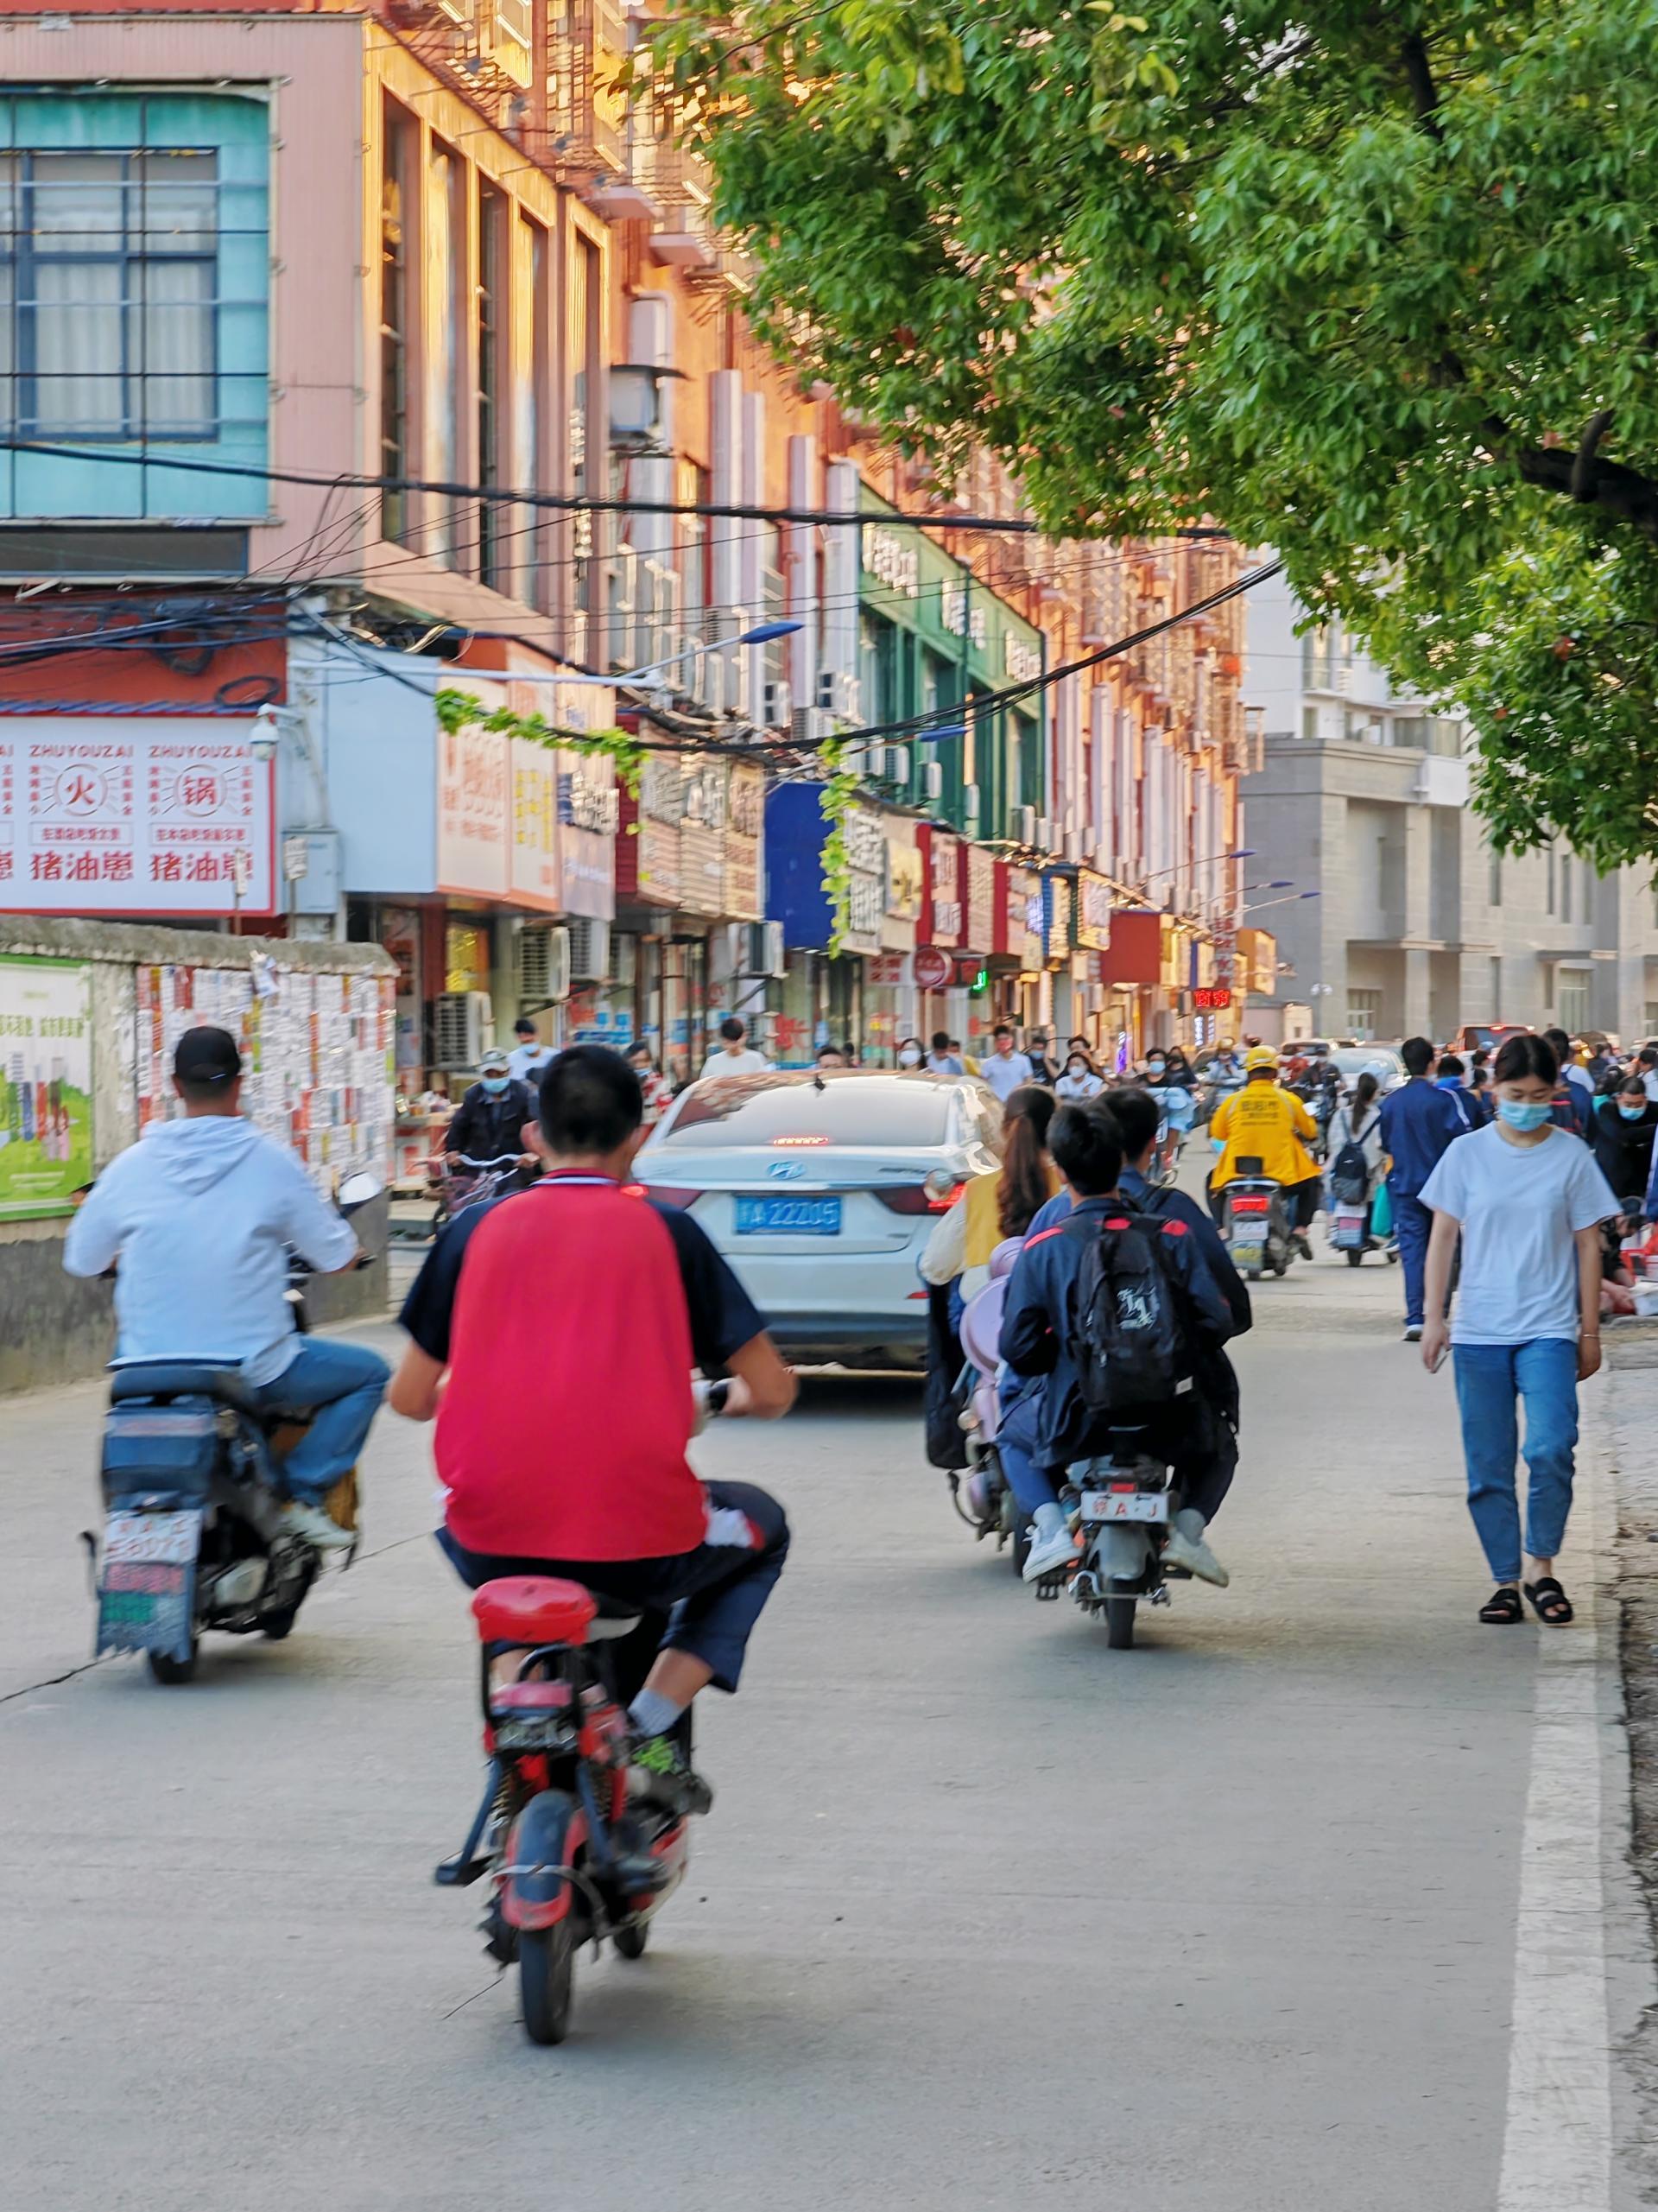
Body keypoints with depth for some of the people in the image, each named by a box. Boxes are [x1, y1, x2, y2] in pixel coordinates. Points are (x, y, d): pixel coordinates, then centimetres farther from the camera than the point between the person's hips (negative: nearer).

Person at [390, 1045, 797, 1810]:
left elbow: (410, 1396, 10)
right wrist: (727, 1401, 28)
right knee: (761, 1526, 29)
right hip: (638, 1549, -3)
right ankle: (649, 1729, 10)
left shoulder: (477, 1229, 6)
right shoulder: (665, 1232, 2)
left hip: (494, 1546, 3)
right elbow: (773, 1392, 4)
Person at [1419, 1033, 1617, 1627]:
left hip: (1549, 1330, -2)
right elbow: (1443, 1237, 8)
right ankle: (1505, 1580, 15)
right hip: (1479, 1332, 2)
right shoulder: (1467, 1154, 3)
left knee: (1550, 1450, -18)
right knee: (1488, 1468, 5)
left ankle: (1540, 1565, -1)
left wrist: (1589, 1331, 6)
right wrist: (1433, 1317, 2)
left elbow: (1588, 1245, 6)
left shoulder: (1571, 1157, 1)